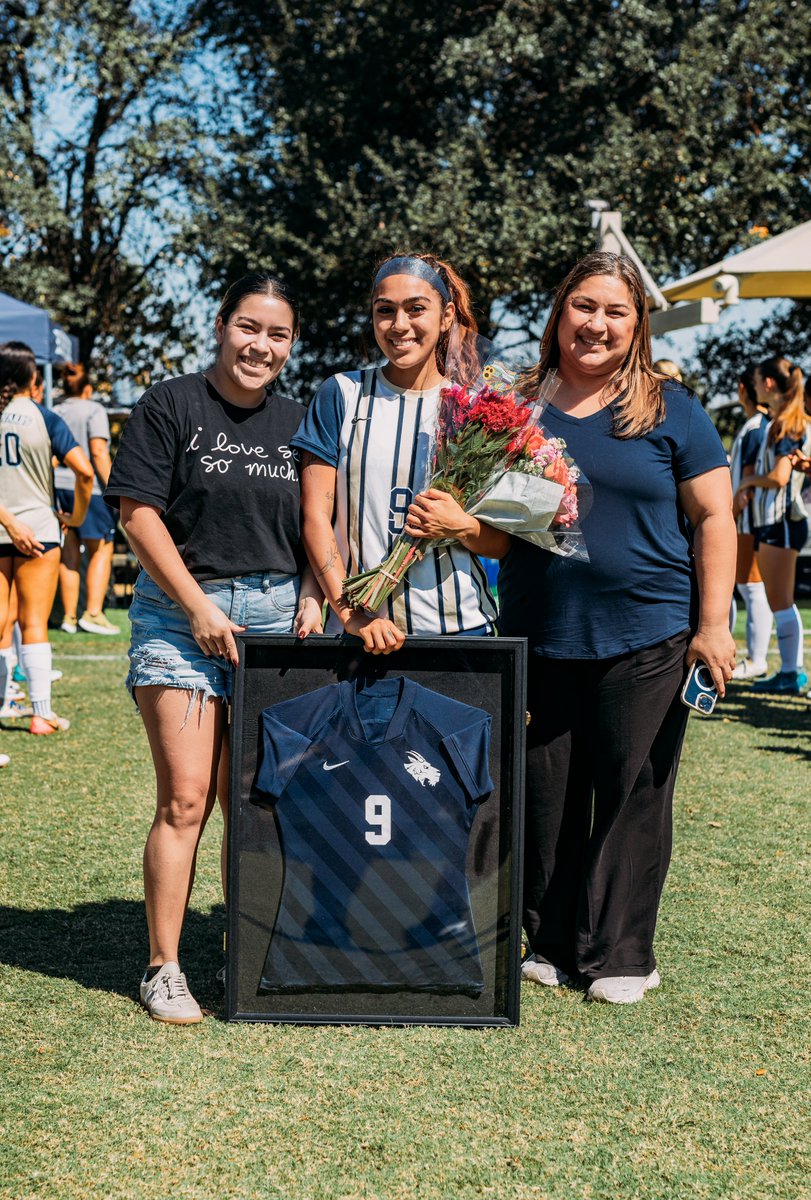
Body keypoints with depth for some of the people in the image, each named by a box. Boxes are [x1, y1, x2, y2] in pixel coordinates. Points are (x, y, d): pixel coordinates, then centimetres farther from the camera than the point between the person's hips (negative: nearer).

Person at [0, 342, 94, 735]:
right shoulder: (44, 419, -5)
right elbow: (84, 471, -13)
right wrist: (77, 515, 1)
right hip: (39, 528, -2)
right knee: (34, 623, 1)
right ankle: (42, 713, 0)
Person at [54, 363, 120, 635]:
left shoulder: (54, 414, 13)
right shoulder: (93, 410, -4)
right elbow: (98, 452, -14)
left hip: (57, 487, 6)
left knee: (69, 554, 10)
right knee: (101, 550, 2)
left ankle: (69, 617, 10)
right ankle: (93, 613, -7)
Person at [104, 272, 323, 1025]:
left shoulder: (297, 424, 14)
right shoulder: (169, 407, -1)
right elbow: (139, 512, -6)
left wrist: (312, 595, 2)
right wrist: (199, 606, -11)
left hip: (276, 617, 4)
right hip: (181, 613, -4)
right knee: (184, 798, -8)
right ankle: (163, 968, 2)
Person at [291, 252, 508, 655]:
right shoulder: (342, 394, 5)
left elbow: (503, 543, 9)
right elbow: (315, 516, 0)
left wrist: (463, 527, -13)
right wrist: (350, 613, -11)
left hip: (461, 626, 0)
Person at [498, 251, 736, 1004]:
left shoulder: (669, 410, 1)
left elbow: (714, 519, 0)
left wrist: (712, 623, -8)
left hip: (645, 638, -2)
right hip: (539, 638, 2)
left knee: (632, 798, 4)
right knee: (544, 798, 8)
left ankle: (619, 955, 16)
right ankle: (550, 944, 23)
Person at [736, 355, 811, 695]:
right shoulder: (778, 423, 15)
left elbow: (779, 477, -20)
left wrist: (749, 480, -3)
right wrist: (750, 487, 5)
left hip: (782, 519, -10)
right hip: (770, 518, 10)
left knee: (780, 600, -8)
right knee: (778, 601, 11)